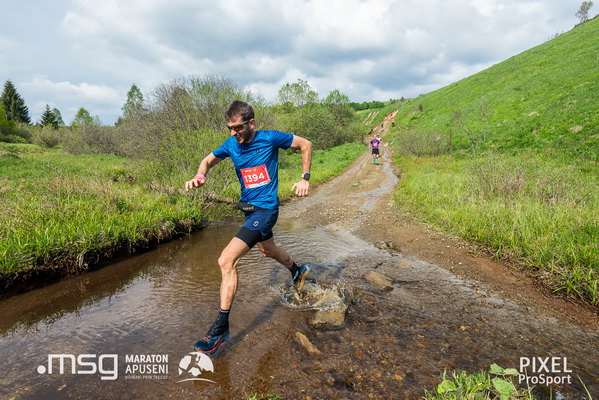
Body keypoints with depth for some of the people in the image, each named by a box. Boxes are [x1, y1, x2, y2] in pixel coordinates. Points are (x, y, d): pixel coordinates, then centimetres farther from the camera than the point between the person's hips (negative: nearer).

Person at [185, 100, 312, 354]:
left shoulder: (270, 139, -15)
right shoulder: (231, 145, -1)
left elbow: (305, 145, -4)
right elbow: (209, 160, 10)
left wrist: (305, 178, -7)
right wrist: (200, 176, -14)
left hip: (265, 209, -8)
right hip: (248, 208, 8)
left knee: (226, 261, -17)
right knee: (267, 249, 29)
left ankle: (221, 327, -6)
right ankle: (297, 272, 59)